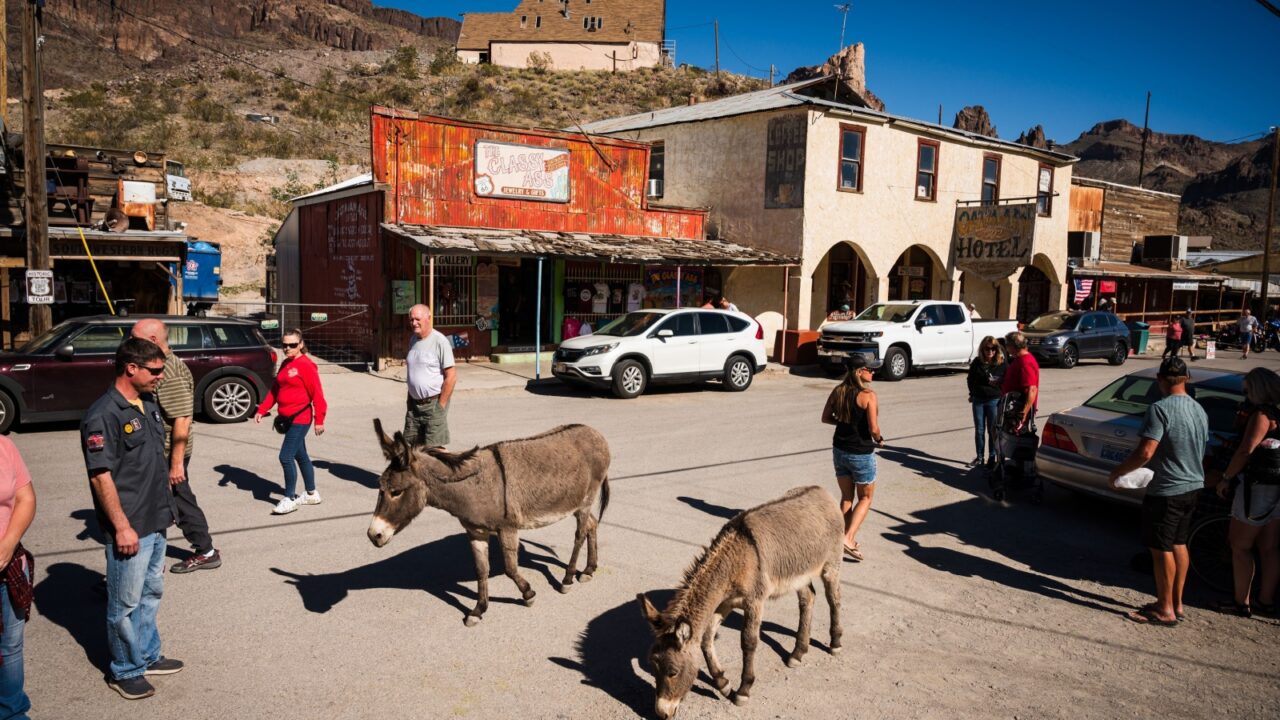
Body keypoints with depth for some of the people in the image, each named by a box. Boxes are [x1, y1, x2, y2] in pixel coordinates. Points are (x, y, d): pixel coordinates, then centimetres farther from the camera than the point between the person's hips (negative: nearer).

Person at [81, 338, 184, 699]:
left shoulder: (148, 404, 8)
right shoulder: (102, 416, -19)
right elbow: (101, 477, -20)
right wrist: (122, 527, -19)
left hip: (156, 521, 8)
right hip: (130, 527, -8)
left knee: (151, 593, 20)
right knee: (126, 603, 7)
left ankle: (147, 656, 35)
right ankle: (125, 671, 22)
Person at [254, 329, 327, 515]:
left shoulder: (306, 365, -14)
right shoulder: (285, 364, 11)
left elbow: (317, 394, -15)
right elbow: (274, 390, 15)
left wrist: (319, 420, -15)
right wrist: (262, 410, 6)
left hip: (300, 419, -8)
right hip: (288, 419, 9)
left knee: (286, 457, -10)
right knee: (300, 456, 16)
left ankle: (290, 499, 3)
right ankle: (312, 494, 28)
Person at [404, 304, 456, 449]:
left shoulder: (439, 341, -13)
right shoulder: (413, 340, 10)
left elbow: (451, 377, -16)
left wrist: (440, 405, -15)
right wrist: (409, 400, 15)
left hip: (433, 403, -7)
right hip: (414, 404, 7)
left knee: (434, 448, -5)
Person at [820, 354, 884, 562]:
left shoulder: (837, 391, -1)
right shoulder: (868, 395, -19)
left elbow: (826, 418, 8)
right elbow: (874, 429, -22)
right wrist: (879, 439, -2)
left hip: (839, 450, 6)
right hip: (861, 454, -6)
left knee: (846, 497, 18)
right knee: (866, 498, 12)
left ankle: (848, 539, 23)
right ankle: (848, 538, -2)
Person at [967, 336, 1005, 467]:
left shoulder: (1002, 364, -6)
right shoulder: (976, 363, 0)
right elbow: (971, 380, 8)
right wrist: (973, 394, 2)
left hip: (994, 401, -2)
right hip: (978, 400, 2)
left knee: (992, 431, 5)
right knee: (979, 430, 10)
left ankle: (992, 458, 16)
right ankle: (979, 457, 21)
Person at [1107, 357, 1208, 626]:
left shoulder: (1160, 409, -21)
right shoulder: (1199, 410, 7)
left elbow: (1145, 453, -25)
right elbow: (1201, 450, 17)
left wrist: (1118, 471, -12)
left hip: (1167, 491, -8)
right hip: (1193, 486, 9)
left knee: (1161, 549, 2)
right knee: (1178, 545, 17)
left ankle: (1165, 610, 10)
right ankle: (1176, 603, 26)